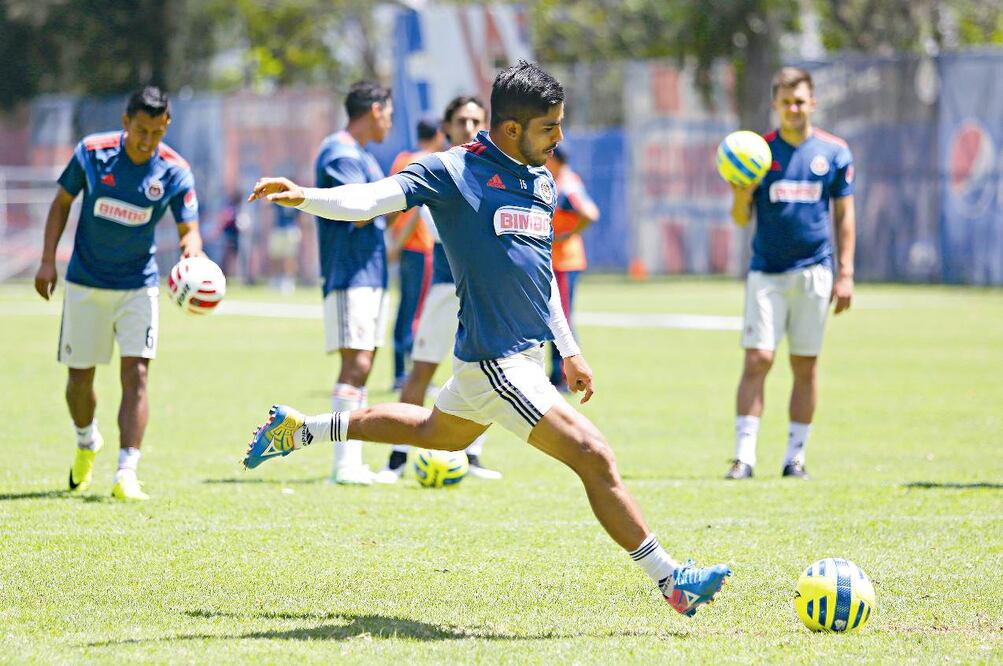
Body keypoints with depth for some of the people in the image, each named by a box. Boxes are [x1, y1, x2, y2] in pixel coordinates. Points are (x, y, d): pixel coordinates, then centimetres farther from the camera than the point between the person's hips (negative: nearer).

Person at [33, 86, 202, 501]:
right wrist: (48, 259, -5)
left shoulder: (175, 172, -10)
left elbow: (189, 230, -8)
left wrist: (191, 255, -32)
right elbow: (62, 202, 2)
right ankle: (87, 443, 38)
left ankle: (126, 474, -15)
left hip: (138, 286, 0)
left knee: (136, 374, -13)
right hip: (86, 284, 0)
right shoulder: (92, 152, -10)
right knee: (80, 376, 7)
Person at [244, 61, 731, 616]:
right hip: (495, 362, -9)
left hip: (526, 354, 9)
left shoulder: (543, 183, 10)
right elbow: (371, 199, -19)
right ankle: (669, 580, -4)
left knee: (435, 432, 29)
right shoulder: (454, 172, -12)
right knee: (594, 456, -12)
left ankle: (299, 429, 43)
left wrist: (568, 349, 21)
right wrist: (302, 197, -36)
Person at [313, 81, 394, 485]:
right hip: (349, 276, -10)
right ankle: (345, 464, -19)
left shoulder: (362, 156, 20)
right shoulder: (341, 153, -12)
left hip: (371, 276, 10)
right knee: (356, 364, -15)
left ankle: (352, 462, 11)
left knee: (362, 366, 9)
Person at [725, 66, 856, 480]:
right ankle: (744, 455, -9)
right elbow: (741, 219, 2)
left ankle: (795, 456, 11)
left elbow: (844, 216, 8)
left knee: (806, 366, 4)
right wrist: (741, 193, -20)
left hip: (813, 271, 1)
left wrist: (845, 273, 2)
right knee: (757, 360, -9)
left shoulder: (834, 152, 4)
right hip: (766, 271, -1)